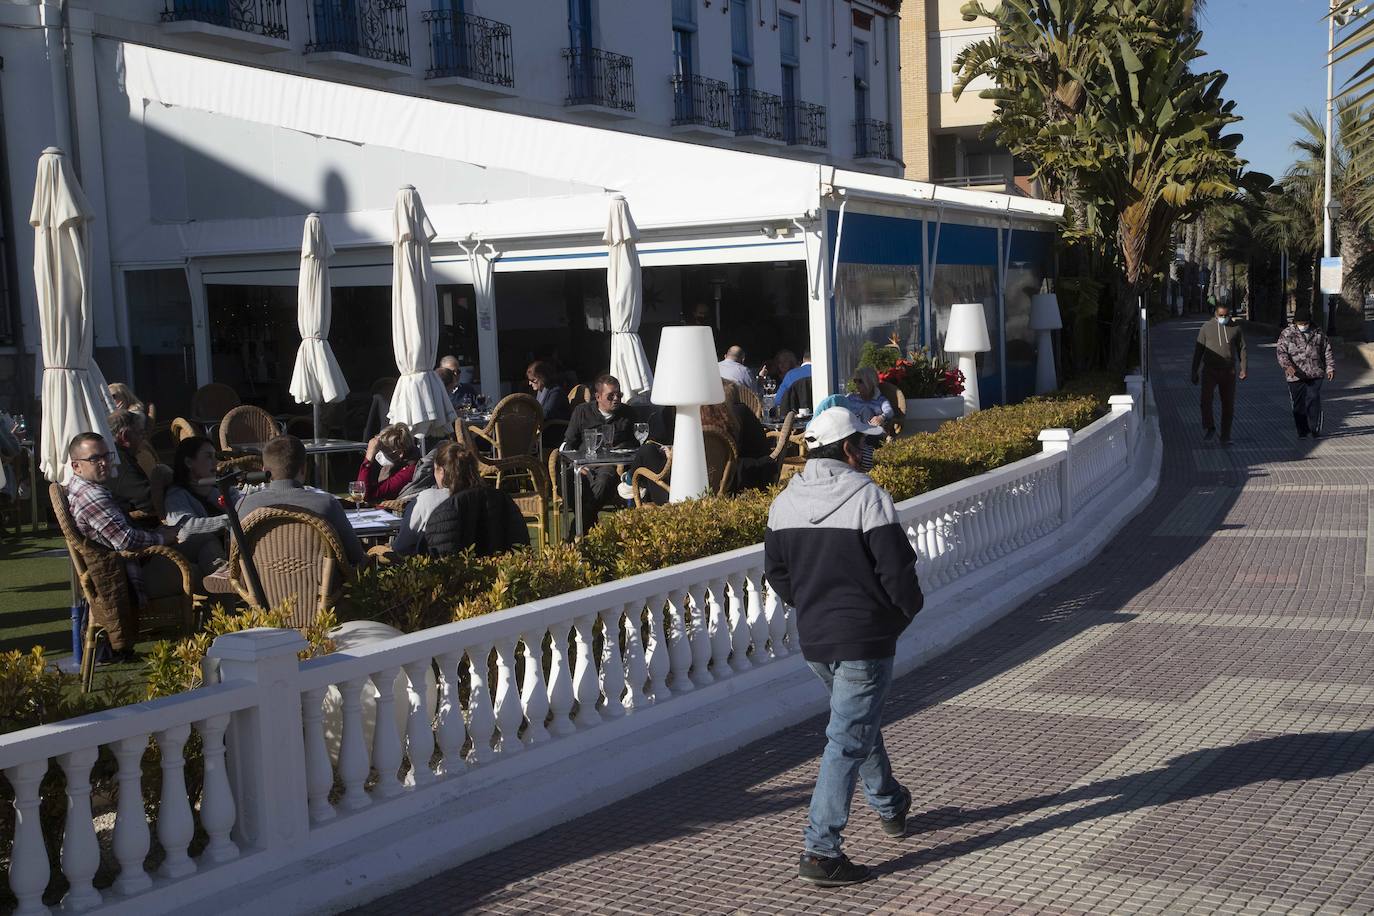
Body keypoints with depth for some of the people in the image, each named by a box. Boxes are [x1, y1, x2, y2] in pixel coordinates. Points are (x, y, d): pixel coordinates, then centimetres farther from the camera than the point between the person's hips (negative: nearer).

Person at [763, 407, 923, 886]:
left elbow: (776, 573, 9)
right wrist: (908, 609, 4)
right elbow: (897, 569, -16)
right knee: (848, 740, -3)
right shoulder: (868, 496, -16)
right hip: (865, 639, -7)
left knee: (860, 721, 26)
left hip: (813, 640, 7)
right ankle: (820, 851, -5)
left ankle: (891, 805, 46)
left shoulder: (784, 502, 4)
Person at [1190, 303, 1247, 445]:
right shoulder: (1206, 327, 1)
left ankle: (1225, 437, 12)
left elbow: (1242, 348, 10)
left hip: (1228, 372, 1)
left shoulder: (1235, 328, 4)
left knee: (1228, 404, 3)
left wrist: (1243, 369, 1)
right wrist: (1194, 372, 1)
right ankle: (1209, 428, -2)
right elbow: (1198, 350, 4)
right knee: (1206, 399, -20)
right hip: (1210, 371, -1)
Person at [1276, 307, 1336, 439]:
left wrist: (1330, 368, 4)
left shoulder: (1318, 333, 10)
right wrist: (1287, 365, -24)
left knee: (1314, 401, -9)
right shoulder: (1287, 334, 2)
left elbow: (1328, 352, 14)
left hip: (1315, 374, 1)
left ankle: (1315, 430, -3)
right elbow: (1282, 352, -7)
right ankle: (1302, 430, 15)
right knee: (1299, 404, 4)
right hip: (1296, 376, 0)